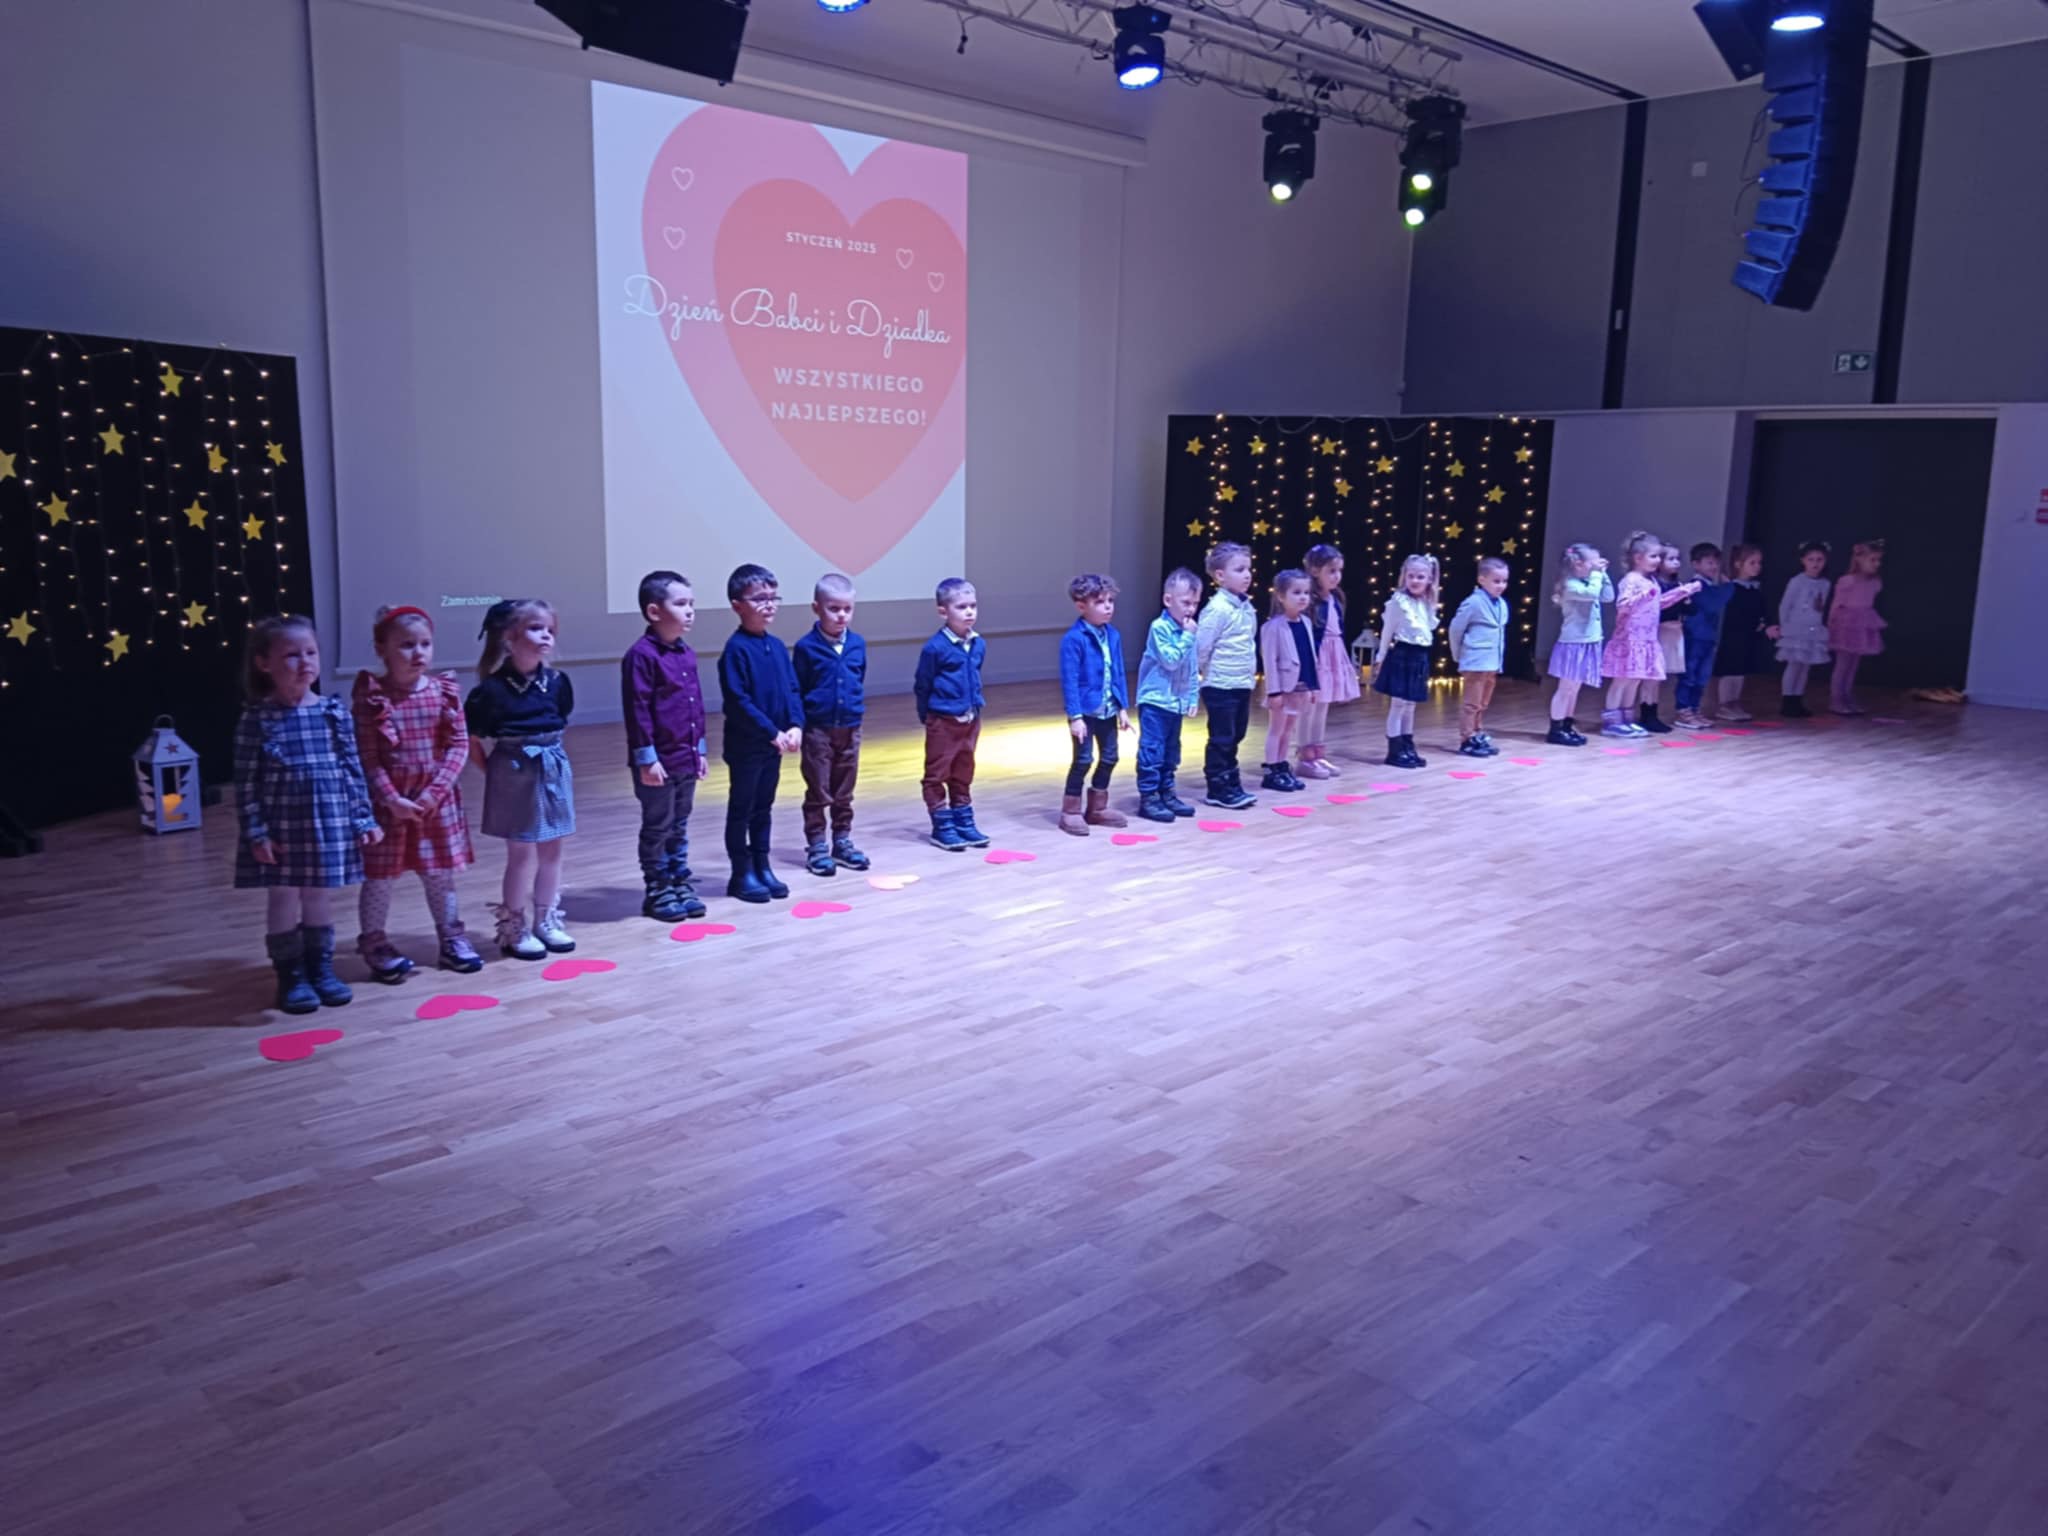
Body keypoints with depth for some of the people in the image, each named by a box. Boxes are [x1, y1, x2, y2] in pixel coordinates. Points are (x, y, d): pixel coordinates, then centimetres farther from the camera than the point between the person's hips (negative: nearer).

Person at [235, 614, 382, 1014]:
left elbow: (353, 769, 5)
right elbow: (246, 782, -6)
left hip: (329, 825, 3)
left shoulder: (335, 712, 0)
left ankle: (321, 968, 28)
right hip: (281, 829, -2)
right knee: (283, 902, 8)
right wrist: (255, 832, -10)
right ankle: (291, 977, 21)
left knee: (320, 899, 14)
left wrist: (364, 819, 3)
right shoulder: (257, 719, -8)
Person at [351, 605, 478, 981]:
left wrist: (436, 790, -12)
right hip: (388, 801, -3)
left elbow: (459, 744, -2)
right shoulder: (371, 697, -9)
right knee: (380, 875, 6)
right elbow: (366, 757, -10)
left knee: (440, 872, 14)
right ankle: (375, 944, 20)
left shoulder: (445, 690, 0)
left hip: (437, 800, 3)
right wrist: (392, 799, -17)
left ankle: (452, 938, 27)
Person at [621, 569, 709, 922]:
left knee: (680, 826, 16)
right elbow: (637, 710, -17)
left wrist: (701, 748, 16)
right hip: (658, 761, -8)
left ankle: (681, 884, 26)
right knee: (657, 828, 4)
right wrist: (647, 757, -18)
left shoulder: (687, 654, 9)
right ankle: (657, 892, 15)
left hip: (686, 758, 8)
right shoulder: (642, 655, -16)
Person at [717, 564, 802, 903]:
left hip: (774, 744, 7)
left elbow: (792, 690, 8)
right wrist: (772, 733, -20)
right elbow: (738, 702, -20)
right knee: (741, 809, 5)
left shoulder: (777, 646, 6)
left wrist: (796, 726, -8)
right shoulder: (736, 649, -16)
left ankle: (762, 866, 26)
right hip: (745, 745, -7)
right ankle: (742, 874, 13)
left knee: (764, 807, 16)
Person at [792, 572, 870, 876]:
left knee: (844, 792, 14)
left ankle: (842, 840, 25)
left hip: (850, 729, 4)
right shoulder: (806, 647, -11)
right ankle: (816, 846, 13)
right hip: (818, 729, -4)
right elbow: (796, 690, -6)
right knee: (818, 792, 5)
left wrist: (856, 710, 12)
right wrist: (798, 723, -8)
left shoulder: (858, 644, 1)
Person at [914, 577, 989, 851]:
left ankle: (964, 822, 27)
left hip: (970, 721, 6)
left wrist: (974, 710, 12)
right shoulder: (935, 648, -17)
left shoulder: (979, 645, 0)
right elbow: (922, 686, -7)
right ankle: (942, 827, 13)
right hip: (942, 722, -6)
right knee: (937, 774, 5)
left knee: (963, 774, 16)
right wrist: (927, 716, 2)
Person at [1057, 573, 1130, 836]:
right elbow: (1069, 680, -17)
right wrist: (1075, 716, -19)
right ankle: (1070, 811, 11)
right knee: (1083, 760, -3)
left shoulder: (1113, 635, 4)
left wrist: (1123, 707, 8)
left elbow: (1119, 674, 9)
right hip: (1085, 711, -7)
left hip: (1108, 710, 7)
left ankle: (1098, 808, 29)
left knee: (1109, 758, 14)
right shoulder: (1074, 638, -16)